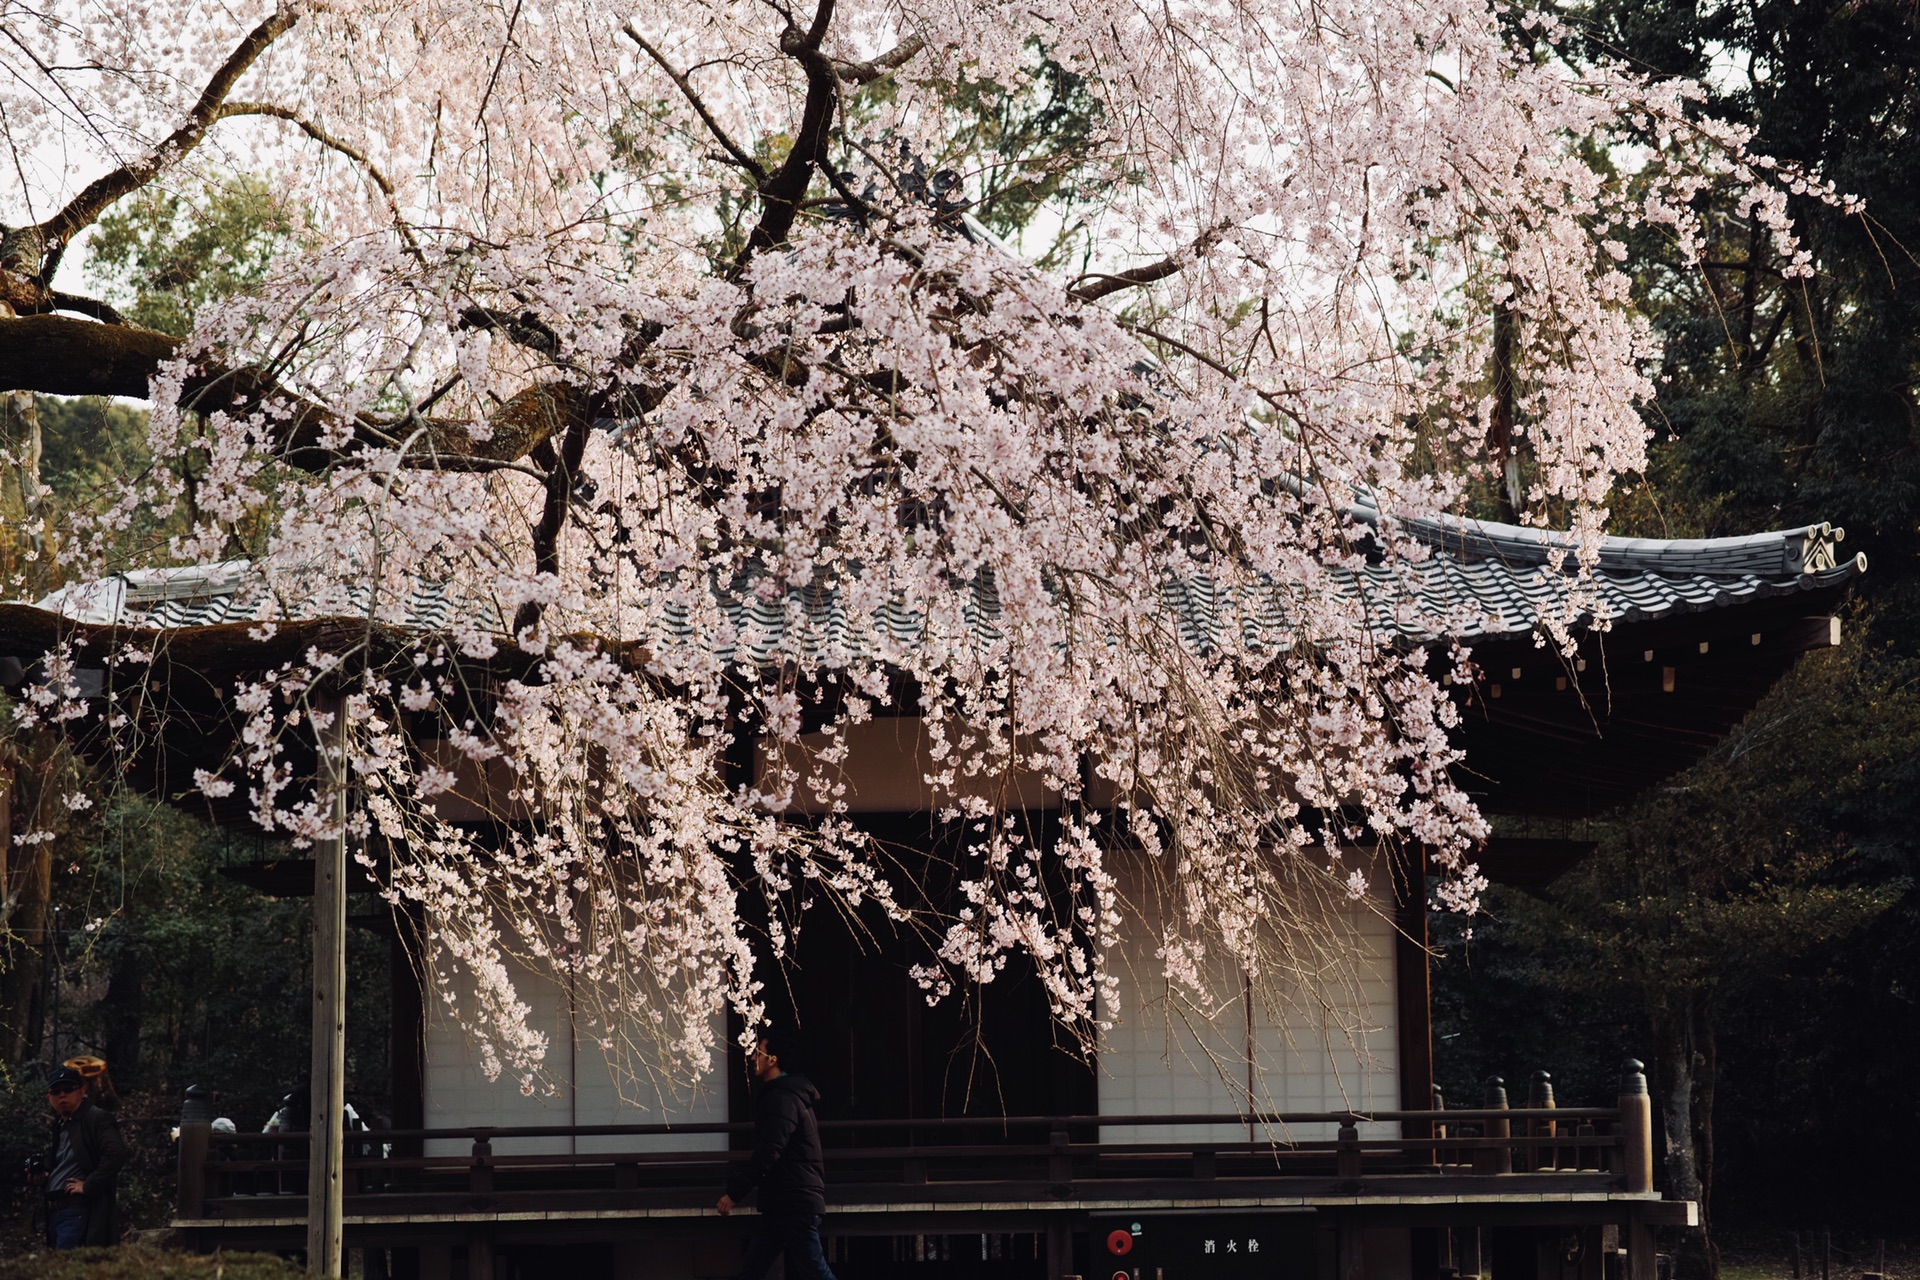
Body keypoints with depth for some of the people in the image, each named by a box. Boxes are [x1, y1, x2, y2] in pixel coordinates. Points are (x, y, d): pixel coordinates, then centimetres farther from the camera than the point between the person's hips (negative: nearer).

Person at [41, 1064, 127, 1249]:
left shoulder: (97, 1119, -6)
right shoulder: (58, 1126, 21)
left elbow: (116, 1154, -20)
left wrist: (88, 1186, -16)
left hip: (78, 1211, -9)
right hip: (53, 1211, 9)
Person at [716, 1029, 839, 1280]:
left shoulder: (782, 1099, -15)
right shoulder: (790, 1095, 18)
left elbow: (767, 1155, -22)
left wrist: (734, 1193, -18)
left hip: (794, 1204, -11)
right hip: (784, 1203, 11)